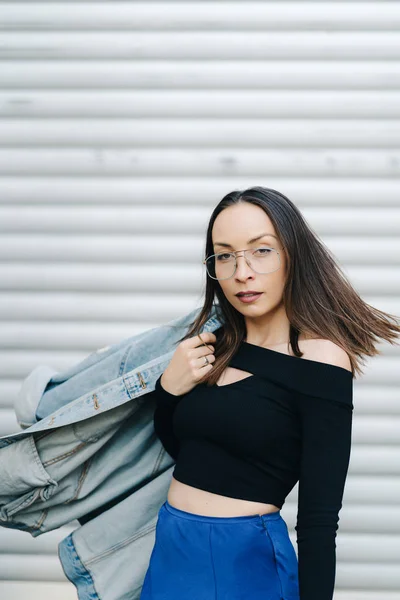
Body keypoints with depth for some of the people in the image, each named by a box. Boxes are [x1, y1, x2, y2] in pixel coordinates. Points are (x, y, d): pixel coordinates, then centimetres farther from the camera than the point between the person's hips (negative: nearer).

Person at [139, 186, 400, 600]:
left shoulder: (319, 360, -15)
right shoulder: (216, 347, 3)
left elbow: (319, 519, -17)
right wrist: (167, 389, -2)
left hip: (243, 562, -6)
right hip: (171, 550, 6)